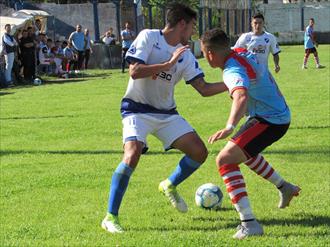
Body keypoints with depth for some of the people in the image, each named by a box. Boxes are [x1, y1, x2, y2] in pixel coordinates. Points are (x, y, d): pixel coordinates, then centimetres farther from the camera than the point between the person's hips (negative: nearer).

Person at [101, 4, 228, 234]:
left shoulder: (186, 55, 4)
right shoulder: (148, 37, -11)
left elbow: (204, 89, 2)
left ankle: (170, 185, 27)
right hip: (137, 109, -6)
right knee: (132, 155, -28)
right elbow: (134, 72, -21)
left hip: (166, 113, 6)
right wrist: (169, 64, -22)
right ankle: (110, 217, -18)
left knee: (199, 152, -3)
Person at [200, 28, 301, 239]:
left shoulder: (233, 71, -28)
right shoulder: (243, 53, 2)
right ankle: (284, 187, 50)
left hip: (271, 122, -10)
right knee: (244, 150, 36)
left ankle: (249, 224, -25)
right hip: (281, 114, 10)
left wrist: (230, 127, -59)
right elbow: (266, 78, 21)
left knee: (225, 159, -19)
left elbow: (242, 96, -48)